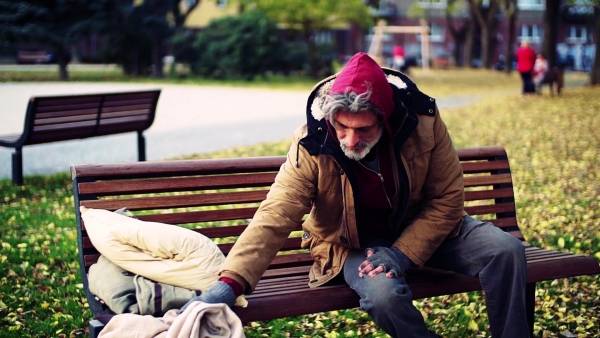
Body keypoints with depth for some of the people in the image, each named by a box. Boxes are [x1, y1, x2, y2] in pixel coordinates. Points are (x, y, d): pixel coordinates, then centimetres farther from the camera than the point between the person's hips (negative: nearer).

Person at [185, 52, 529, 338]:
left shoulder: (422, 120, -22)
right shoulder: (312, 145, -26)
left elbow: (447, 199, -13)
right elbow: (274, 217, -30)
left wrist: (403, 253, -25)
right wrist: (230, 282, -42)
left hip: (422, 228, 2)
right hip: (354, 244, -2)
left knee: (506, 250, -17)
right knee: (383, 293, -34)